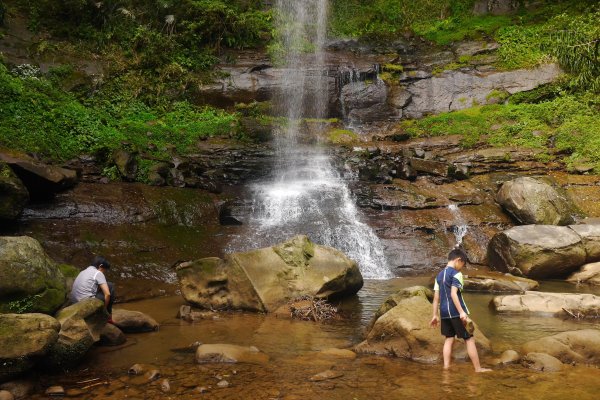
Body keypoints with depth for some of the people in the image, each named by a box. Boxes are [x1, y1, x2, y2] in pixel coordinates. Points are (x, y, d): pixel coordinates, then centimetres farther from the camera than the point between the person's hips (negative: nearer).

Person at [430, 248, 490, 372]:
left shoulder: (439, 275, 13)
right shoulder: (456, 273, -9)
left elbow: (436, 297, 12)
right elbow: (453, 294, -20)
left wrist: (435, 315, 14)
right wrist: (461, 312, -24)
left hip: (444, 312, 7)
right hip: (456, 312, -7)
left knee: (449, 339, 12)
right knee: (469, 339, 1)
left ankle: (446, 367, 8)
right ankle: (478, 368, 4)